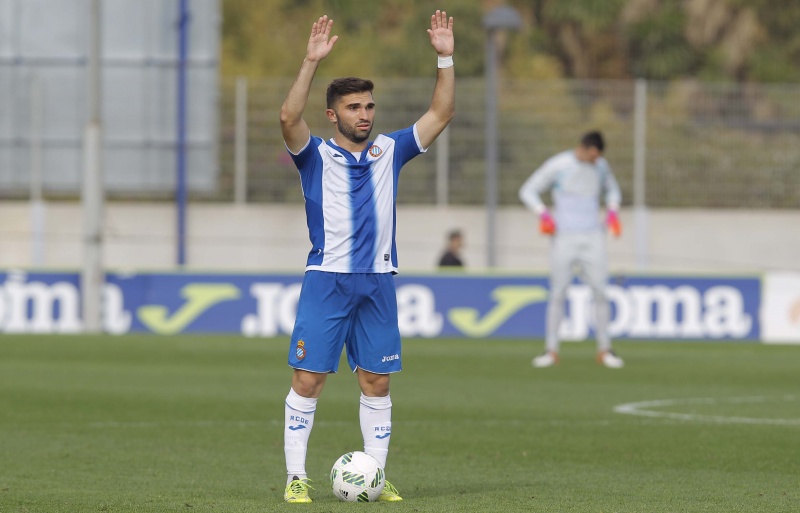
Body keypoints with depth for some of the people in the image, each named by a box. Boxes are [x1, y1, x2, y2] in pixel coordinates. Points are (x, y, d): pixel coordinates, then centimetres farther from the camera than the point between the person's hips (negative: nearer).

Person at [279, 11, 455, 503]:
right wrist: (312, 62, -27)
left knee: (377, 381, 5)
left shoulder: (389, 151, 11)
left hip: (378, 282, 4)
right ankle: (297, 477, -1)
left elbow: (441, 115, 7)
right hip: (327, 280, -4)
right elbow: (289, 118, -19)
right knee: (308, 379, -6)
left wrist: (446, 59, -3)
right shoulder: (316, 155, 0)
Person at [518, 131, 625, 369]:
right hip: (564, 238, -3)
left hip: (593, 238, 3)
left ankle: (604, 349, 3)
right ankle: (551, 350, 0)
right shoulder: (557, 165, -6)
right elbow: (527, 191, -1)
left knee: (600, 291, -3)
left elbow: (611, 189, 25)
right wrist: (543, 214, -17)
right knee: (557, 293, -6)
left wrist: (612, 212, 6)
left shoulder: (601, 165, 6)